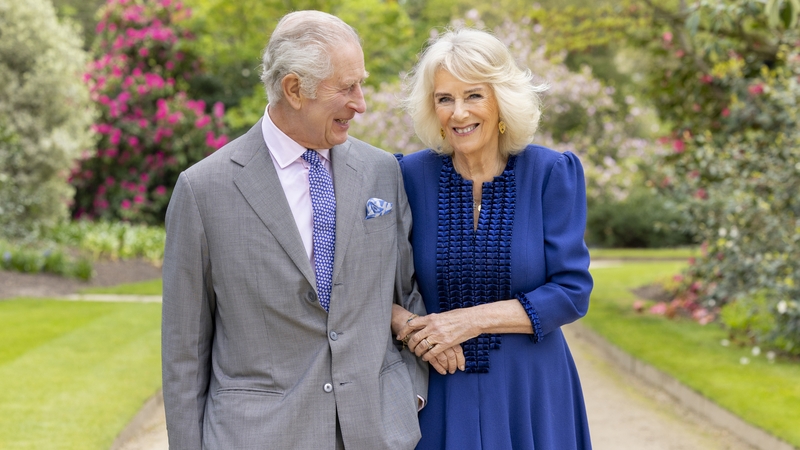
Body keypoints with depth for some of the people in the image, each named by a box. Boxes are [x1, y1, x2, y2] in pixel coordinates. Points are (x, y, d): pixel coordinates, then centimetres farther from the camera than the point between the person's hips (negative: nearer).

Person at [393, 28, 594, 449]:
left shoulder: (551, 173, -6)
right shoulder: (411, 175, -4)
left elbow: (572, 292, -9)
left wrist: (471, 319, -18)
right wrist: (408, 326, -20)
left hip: (530, 391, 0)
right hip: (440, 395, 1)